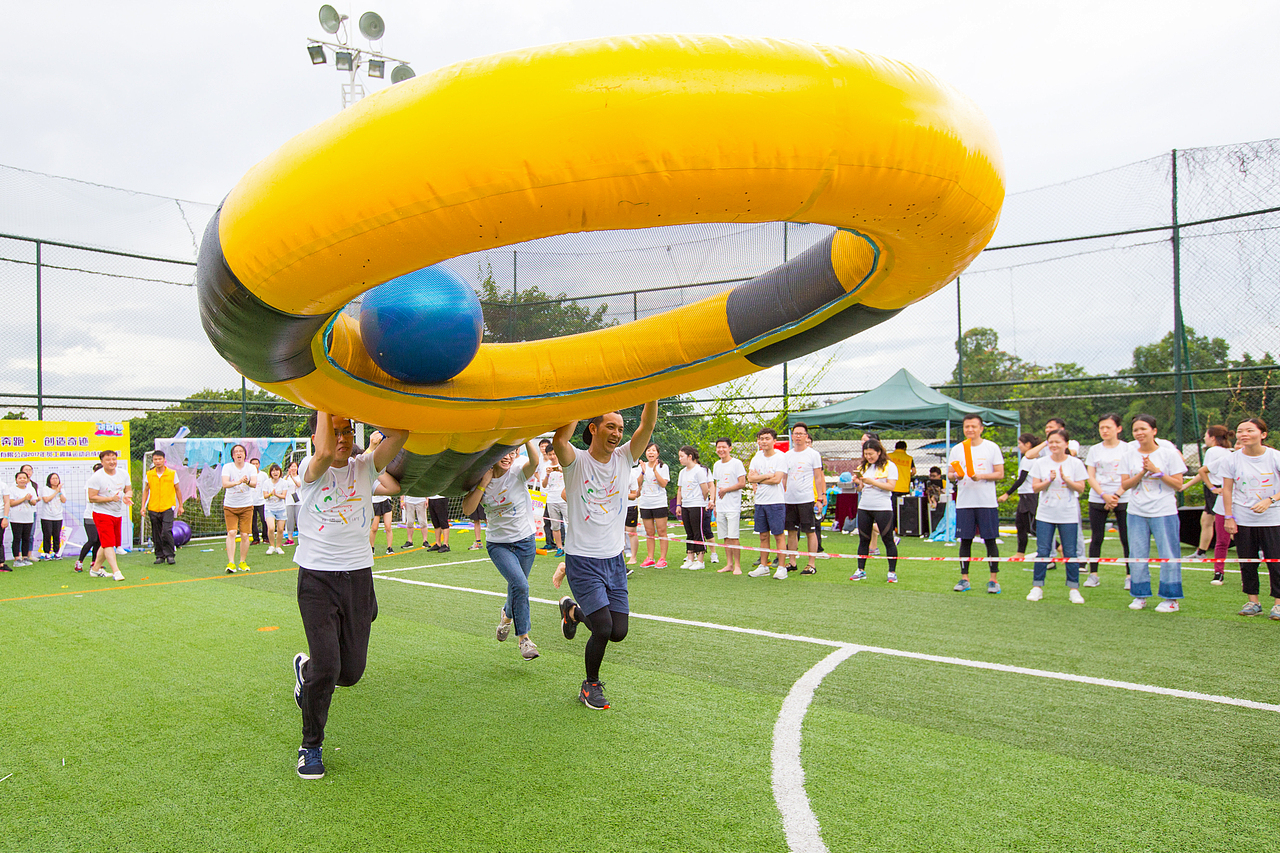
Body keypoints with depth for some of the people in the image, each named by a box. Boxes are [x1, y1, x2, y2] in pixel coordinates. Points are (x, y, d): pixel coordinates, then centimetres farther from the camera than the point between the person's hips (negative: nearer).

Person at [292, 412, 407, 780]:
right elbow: (326, 453, -32)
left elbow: (399, 434, -14)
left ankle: (306, 667, 43)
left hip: (359, 577, 4)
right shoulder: (310, 470, -6)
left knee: (351, 672, 8)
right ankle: (311, 747, 16)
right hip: (317, 580, -4)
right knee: (327, 668, -9)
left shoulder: (365, 468, 3)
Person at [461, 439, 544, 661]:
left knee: (518, 588, 14)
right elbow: (467, 509, -16)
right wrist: (483, 483, -20)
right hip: (498, 543, 0)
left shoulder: (518, 472, -13)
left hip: (525, 541, 1)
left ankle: (507, 614, 52)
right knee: (520, 584, -21)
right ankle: (523, 637, -3)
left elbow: (534, 462, -37)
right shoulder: (481, 478, -6)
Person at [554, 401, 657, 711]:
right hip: (582, 560, -5)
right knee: (603, 629, -12)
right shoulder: (577, 461, -10)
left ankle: (575, 611, 36)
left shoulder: (624, 458, 3)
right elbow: (559, 439, -32)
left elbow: (647, 426, -11)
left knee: (619, 632, 6)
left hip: (615, 559, 5)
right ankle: (591, 686, 16)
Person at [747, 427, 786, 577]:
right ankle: (763, 566, 18)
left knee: (778, 535, -1)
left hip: (776, 502, -5)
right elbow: (750, 478, 1)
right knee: (763, 536, 11)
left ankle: (781, 567, 6)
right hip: (760, 501, 5)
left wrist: (758, 479, -5)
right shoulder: (757, 457, 10)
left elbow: (776, 479, -15)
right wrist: (767, 476, -10)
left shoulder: (780, 457, -6)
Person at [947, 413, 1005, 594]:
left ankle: (994, 579, 8)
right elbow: (949, 475, 11)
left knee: (990, 539, 0)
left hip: (987, 502, -2)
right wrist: (956, 475, -12)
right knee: (965, 540, 4)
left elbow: (1000, 474, -1)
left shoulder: (992, 447, 2)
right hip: (964, 502, 2)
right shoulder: (956, 449, 9)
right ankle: (964, 578, 13)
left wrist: (981, 476, -17)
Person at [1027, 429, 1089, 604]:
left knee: (1071, 553, 2)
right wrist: (1049, 480, -15)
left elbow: (1081, 488, -1)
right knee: (1042, 551, 0)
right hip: (1045, 514, 1)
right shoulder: (1041, 463, 4)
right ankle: (1037, 587, 8)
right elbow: (1035, 487, 1)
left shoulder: (1075, 463, 1)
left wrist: (1067, 480, -16)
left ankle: (1073, 589, 12)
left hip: (1069, 515, -1)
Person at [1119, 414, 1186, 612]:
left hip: (1164, 512, -3)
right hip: (1137, 512, 3)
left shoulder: (1169, 454, -1)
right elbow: (1125, 484, 3)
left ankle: (1171, 598, 11)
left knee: (1168, 556, -1)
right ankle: (1140, 595, 18)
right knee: (1137, 556, 6)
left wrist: (1157, 471, -13)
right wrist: (1142, 473, -11)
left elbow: (1178, 484, -4)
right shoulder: (1130, 456, 8)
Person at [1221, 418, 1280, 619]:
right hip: (1242, 519, 2)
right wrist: (1229, 517, -2)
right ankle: (1253, 601, 16)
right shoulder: (1234, 459, 0)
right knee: (1247, 562, 5)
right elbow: (1227, 489, 3)